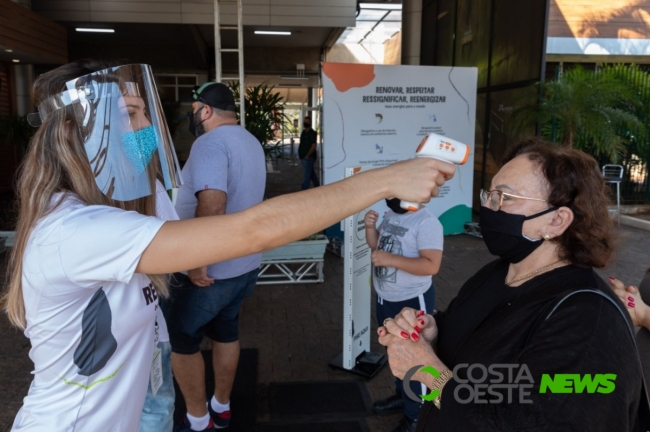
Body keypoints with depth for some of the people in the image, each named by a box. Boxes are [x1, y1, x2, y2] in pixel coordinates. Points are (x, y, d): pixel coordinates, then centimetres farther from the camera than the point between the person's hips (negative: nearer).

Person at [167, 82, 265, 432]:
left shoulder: (210, 143, -19)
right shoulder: (251, 142, 10)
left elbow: (211, 204, -33)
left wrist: (197, 261, -27)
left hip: (212, 270, -8)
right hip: (245, 263, 9)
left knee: (180, 341, 9)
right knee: (225, 332, 21)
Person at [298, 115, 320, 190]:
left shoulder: (312, 133, -10)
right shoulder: (303, 132, 14)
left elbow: (314, 145, -17)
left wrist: (307, 155, -19)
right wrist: (300, 154, 12)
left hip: (309, 157, -9)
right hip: (303, 157, 9)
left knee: (307, 175, -6)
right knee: (312, 173, 16)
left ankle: (303, 190, -7)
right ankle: (318, 187, 27)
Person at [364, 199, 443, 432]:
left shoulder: (426, 222, -23)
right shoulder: (391, 214, 4)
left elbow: (431, 265, -30)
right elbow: (376, 245, 13)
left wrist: (390, 259, -32)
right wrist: (370, 227, -7)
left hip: (412, 302, -8)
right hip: (385, 299, 9)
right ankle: (402, 396, 46)